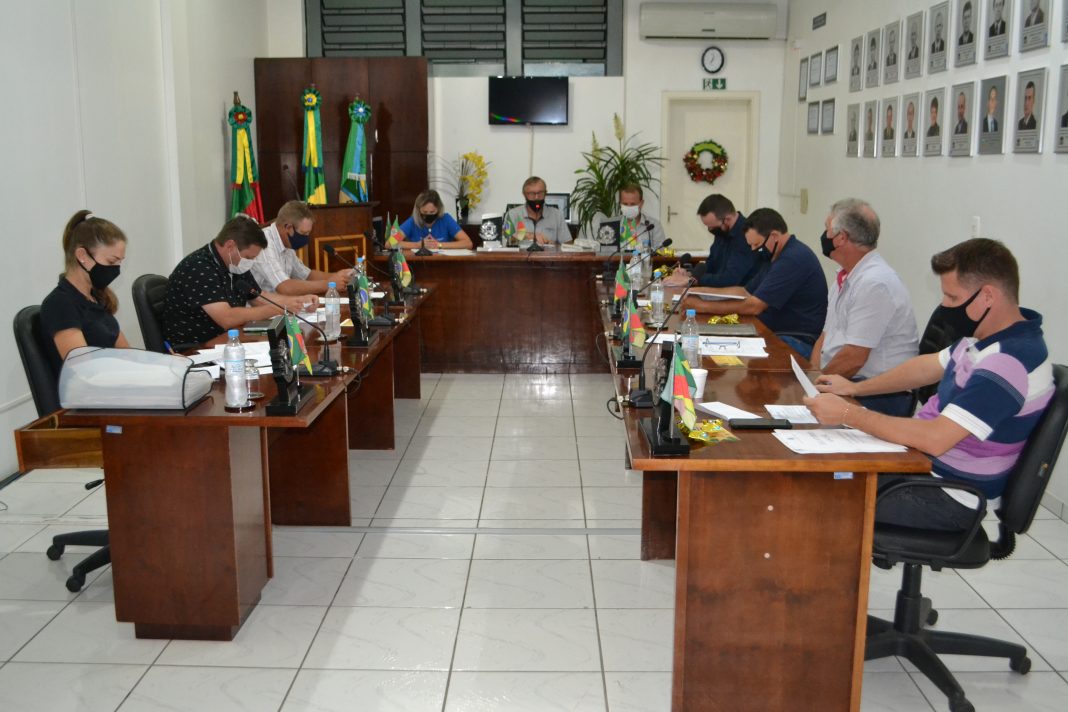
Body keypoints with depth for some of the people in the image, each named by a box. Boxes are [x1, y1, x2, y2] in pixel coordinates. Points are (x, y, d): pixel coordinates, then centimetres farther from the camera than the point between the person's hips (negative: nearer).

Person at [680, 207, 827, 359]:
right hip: (778, 334, 10)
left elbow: (754, 306, -21)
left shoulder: (794, 259, -18)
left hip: (797, 342, -10)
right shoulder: (779, 257, 17)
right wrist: (701, 291, 10)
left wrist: (703, 306, -14)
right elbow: (745, 291, 20)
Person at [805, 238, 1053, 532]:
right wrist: (854, 388, 14)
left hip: (950, 497, -9)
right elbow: (927, 366, 20)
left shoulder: (1009, 362, -28)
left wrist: (848, 413, -25)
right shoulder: (989, 337, 3)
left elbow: (935, 438, -32)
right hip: (924, 466, 9)